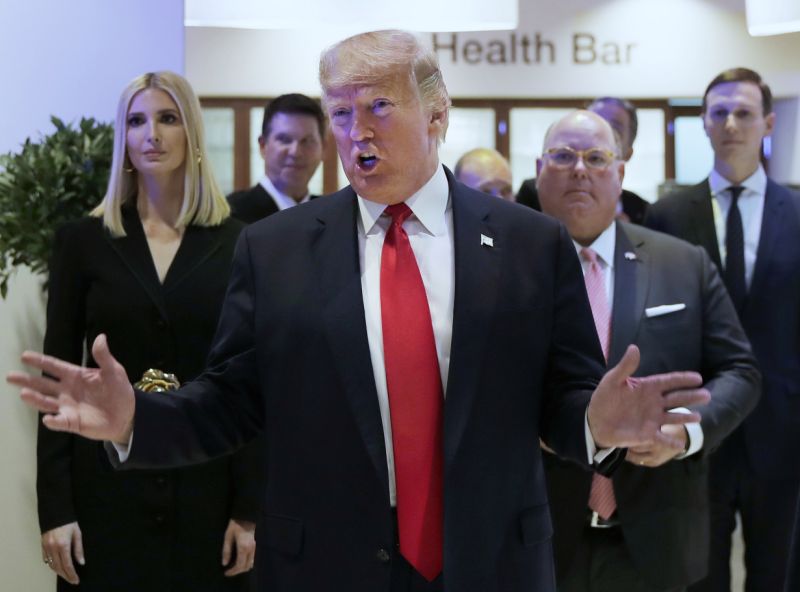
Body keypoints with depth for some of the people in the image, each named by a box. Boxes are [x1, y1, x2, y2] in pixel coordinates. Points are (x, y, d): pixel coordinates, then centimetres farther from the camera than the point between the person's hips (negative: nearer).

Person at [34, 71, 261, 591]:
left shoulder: (236, 245, 2)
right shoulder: (83, 241, 2)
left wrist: (249, 506, -3)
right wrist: (55, 507, -4)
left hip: (205, 483, 0)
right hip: (107, 482, 0)